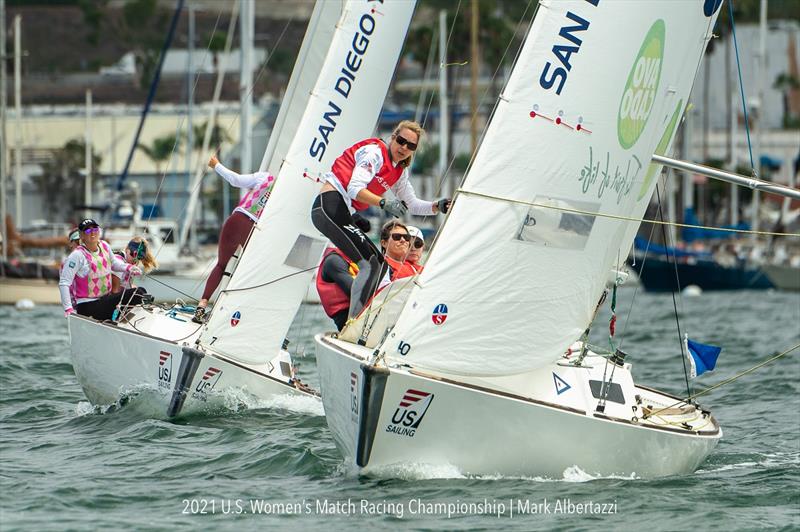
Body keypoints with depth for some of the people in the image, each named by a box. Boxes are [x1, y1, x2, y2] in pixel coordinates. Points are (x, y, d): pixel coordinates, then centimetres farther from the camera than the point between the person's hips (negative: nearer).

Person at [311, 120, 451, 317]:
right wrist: (384, 203, -33)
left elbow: (411, 204, 27)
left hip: (343, 214, 10)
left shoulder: (399, 171, 18)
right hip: (330, 205, -10)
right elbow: (355, 189, -22)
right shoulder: (375, 152, -10)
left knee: (380, 264, 12)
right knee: (369, 263, -19)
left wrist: (438, 207, 11)